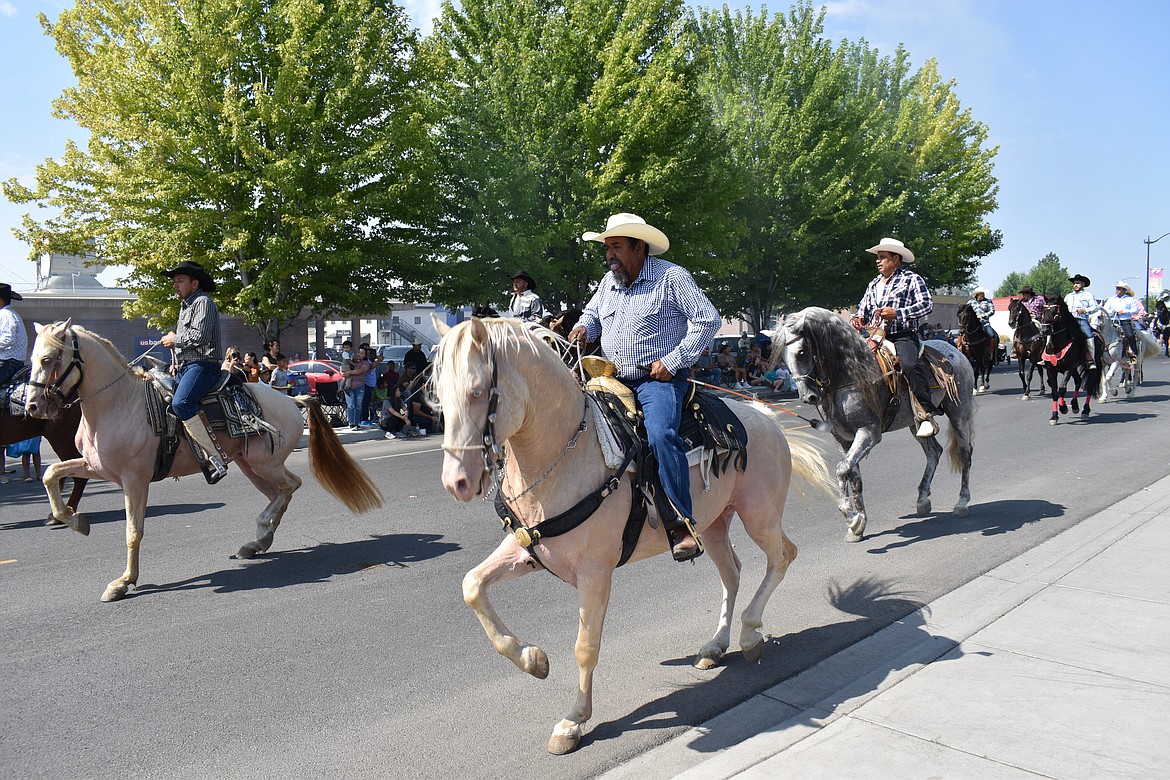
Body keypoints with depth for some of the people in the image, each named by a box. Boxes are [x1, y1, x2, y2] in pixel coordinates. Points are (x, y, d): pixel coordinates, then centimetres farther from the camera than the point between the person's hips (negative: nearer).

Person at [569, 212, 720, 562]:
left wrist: (672, 361, -14)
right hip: (616, 381, 7)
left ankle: (682, 523, -28)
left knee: (661, 434, -32)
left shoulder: (672, 277, -4)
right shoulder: (608, 282, 16)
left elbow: (708, 320, -8)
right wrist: (584, 327, 5)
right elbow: (592, 313, 32)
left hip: (660, 379, -7)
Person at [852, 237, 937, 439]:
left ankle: (926, 414, -30)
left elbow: (926, 305, -6)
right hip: (876, 337, 7)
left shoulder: (912, 279, 4)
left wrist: (897, 313, -17)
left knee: (909, 364, -34)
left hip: (903, 335, -7)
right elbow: (863, 309, 28)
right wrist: (858, 320, 4)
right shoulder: (873, 284, 24)